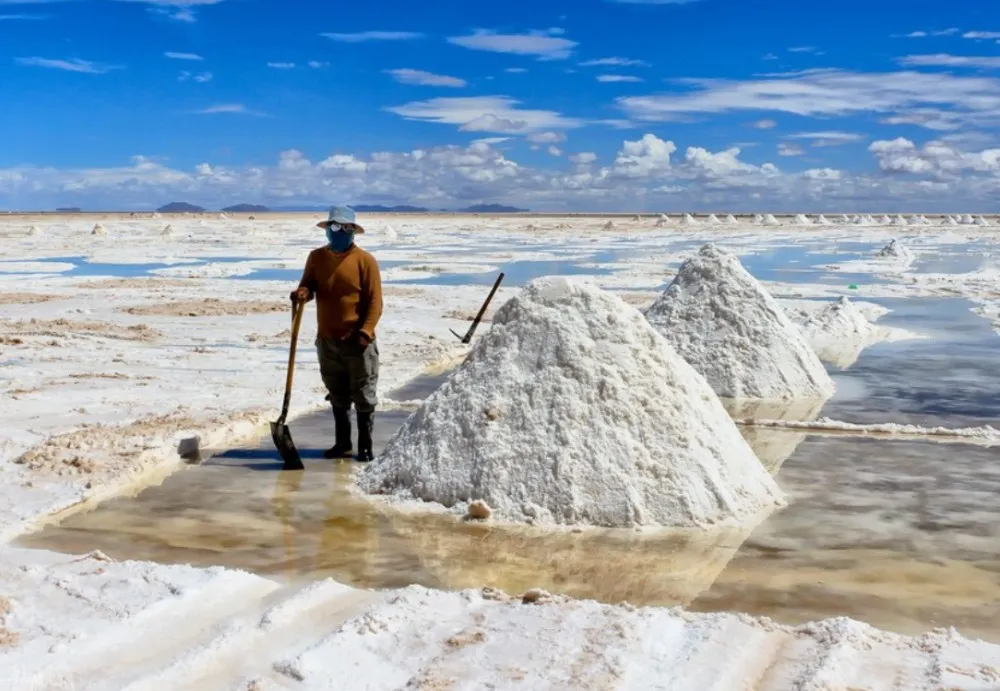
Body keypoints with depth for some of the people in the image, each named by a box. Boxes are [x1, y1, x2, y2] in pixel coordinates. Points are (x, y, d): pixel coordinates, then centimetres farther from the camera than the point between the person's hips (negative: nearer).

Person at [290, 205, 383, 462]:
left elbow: (374, 301, -9)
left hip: (357, 341, -5)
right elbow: (308, 285, 11)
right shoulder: (317, 257, 6)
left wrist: (365, 332, -20)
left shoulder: (365, 260, -7)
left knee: (363, 397, 2)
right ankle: (342, 443, 26)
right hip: (327, 340, 5)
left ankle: (365, 446, 11)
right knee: (337, 397, 15)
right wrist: (303, 292, -14)